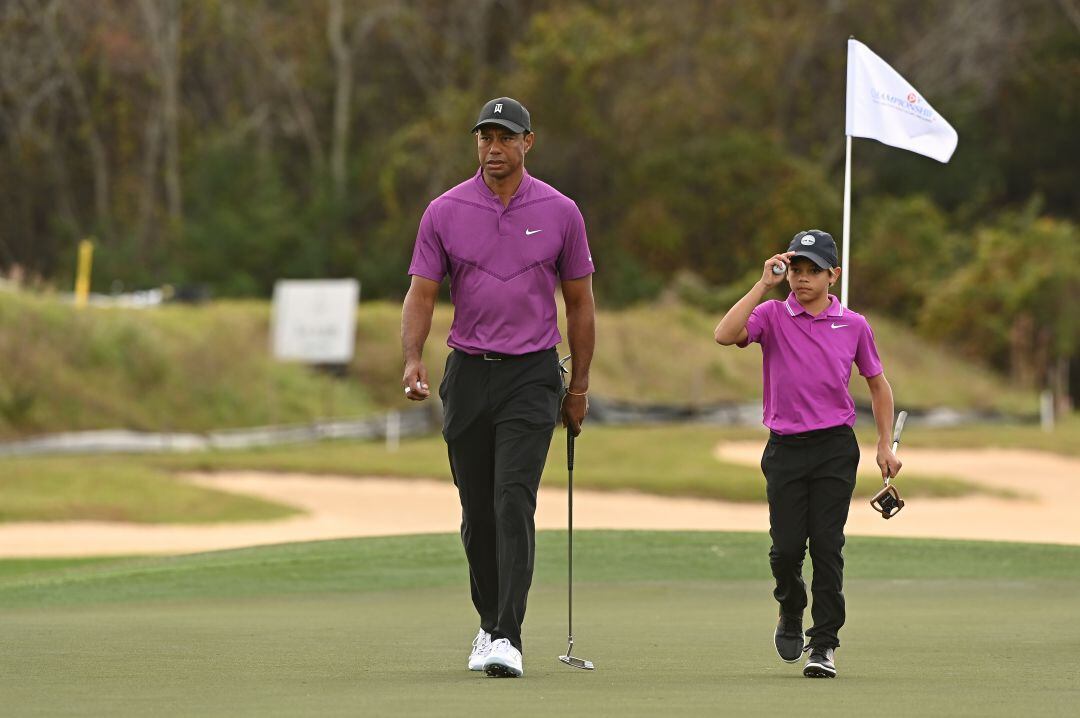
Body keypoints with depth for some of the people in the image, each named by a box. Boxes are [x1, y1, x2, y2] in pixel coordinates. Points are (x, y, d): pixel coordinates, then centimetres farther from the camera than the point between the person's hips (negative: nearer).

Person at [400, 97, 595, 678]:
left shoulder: (559, 213, 0)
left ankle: (508, 639, -20)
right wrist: (412, 361, -18)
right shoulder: (445, 212, 1)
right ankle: (489, 624, 26)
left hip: (532, 375, -2)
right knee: (477, 512, 8)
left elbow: (579, 302, 8)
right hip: (468, 372, 2)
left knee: (514, 502, -15)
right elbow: (422, 293, -1)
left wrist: (580, 386, 8)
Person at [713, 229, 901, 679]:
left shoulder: (853, 325, 5)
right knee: (787, 546, -2)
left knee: (827, 545, -5)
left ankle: (825, 643, 0)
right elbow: (725, 335, -19)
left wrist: (885, 445, 10)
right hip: (785, 449, 0)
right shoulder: (772, 316, 0)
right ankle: (791, 613, 28)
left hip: (835, 447, 0)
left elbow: (877, 384, 17)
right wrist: (763, 285, -19)